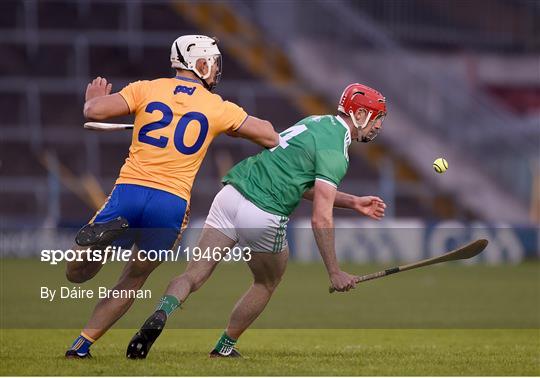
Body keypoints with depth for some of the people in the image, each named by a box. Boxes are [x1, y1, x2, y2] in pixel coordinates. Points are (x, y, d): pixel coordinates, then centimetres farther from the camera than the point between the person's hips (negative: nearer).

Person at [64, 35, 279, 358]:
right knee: (132, 282, 17)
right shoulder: (218, 108, 6)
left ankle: (104, 234, -23)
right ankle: (83, 343, 7)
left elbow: (95, 112, -4)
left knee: (77, 273, 9)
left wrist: (94, 99, 20)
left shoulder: (147, 89, 6)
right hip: (171, 203, 0)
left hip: (129, 191, 0)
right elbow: (271, 138, 10)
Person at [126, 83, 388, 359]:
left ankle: (162, 313, -26)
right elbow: (321, 218, -14)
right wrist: (334, 273, -9)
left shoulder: (317, 122, 20)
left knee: (195, 274, 1)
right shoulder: (335, 152, -7)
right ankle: (224, 349, 26)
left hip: (230, 194, 7)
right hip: (263, 216, -6)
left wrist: (353, 202, 30)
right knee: (267, 284, 20)